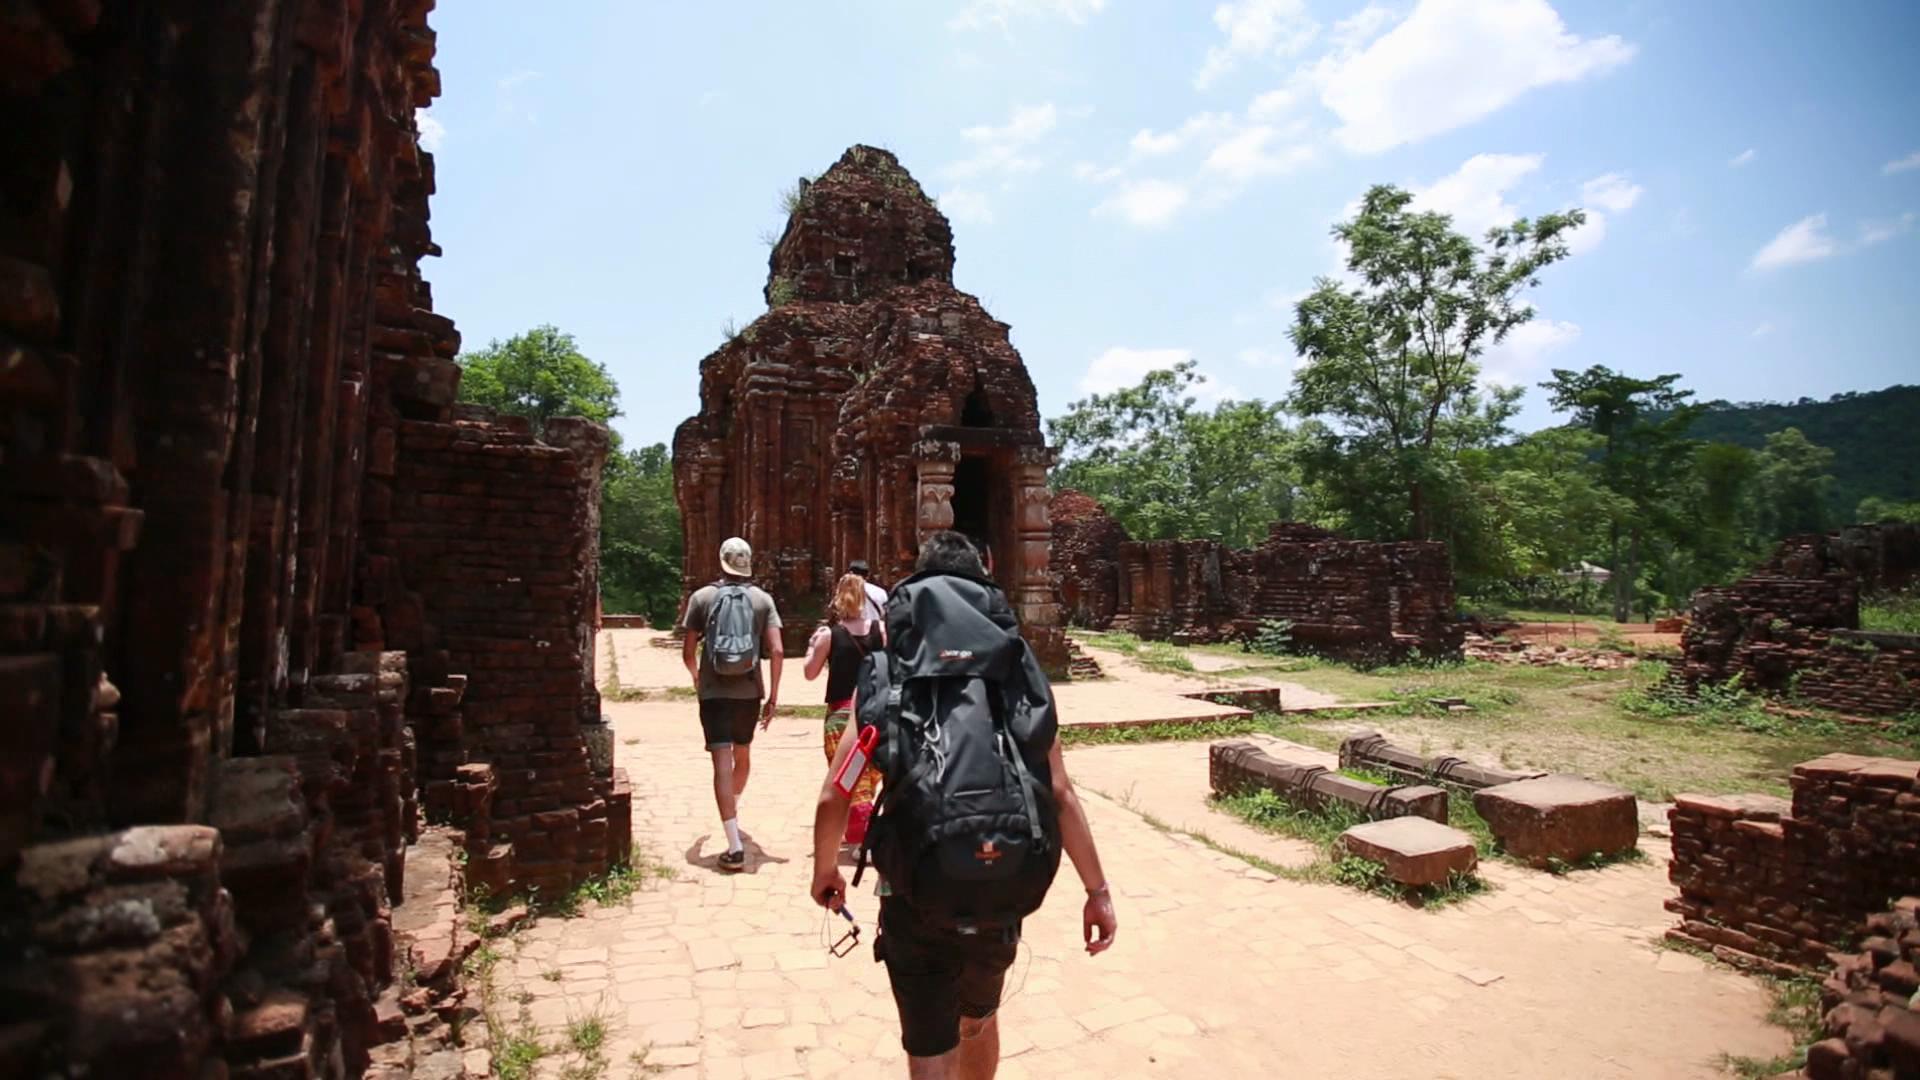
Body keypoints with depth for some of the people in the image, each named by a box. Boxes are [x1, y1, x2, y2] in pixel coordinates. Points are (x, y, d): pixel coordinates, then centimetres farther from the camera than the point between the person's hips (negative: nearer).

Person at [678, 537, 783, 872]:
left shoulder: (702, 597, -1)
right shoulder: (762, 599, 1)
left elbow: (688, 652, 1)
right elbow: (776, 650, -6)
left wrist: (696, 678, 22)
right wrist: (773, 696, 1)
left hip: (714, 692, -2)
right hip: (749, 691, 3)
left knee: (723, 764, -7)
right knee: (743, 756, 23)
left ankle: (735, 847, -14)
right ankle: (733, 812, 47)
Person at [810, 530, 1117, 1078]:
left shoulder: (884, 677, 1)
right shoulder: (1020, 676, 3)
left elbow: (832, 797, -1)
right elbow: (1061, 795, 0)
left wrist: (825, 871, 17)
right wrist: (1098, 892, 9)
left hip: (917, 896, -3)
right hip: (1002, 890, 3)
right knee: (980, 1021, 31)